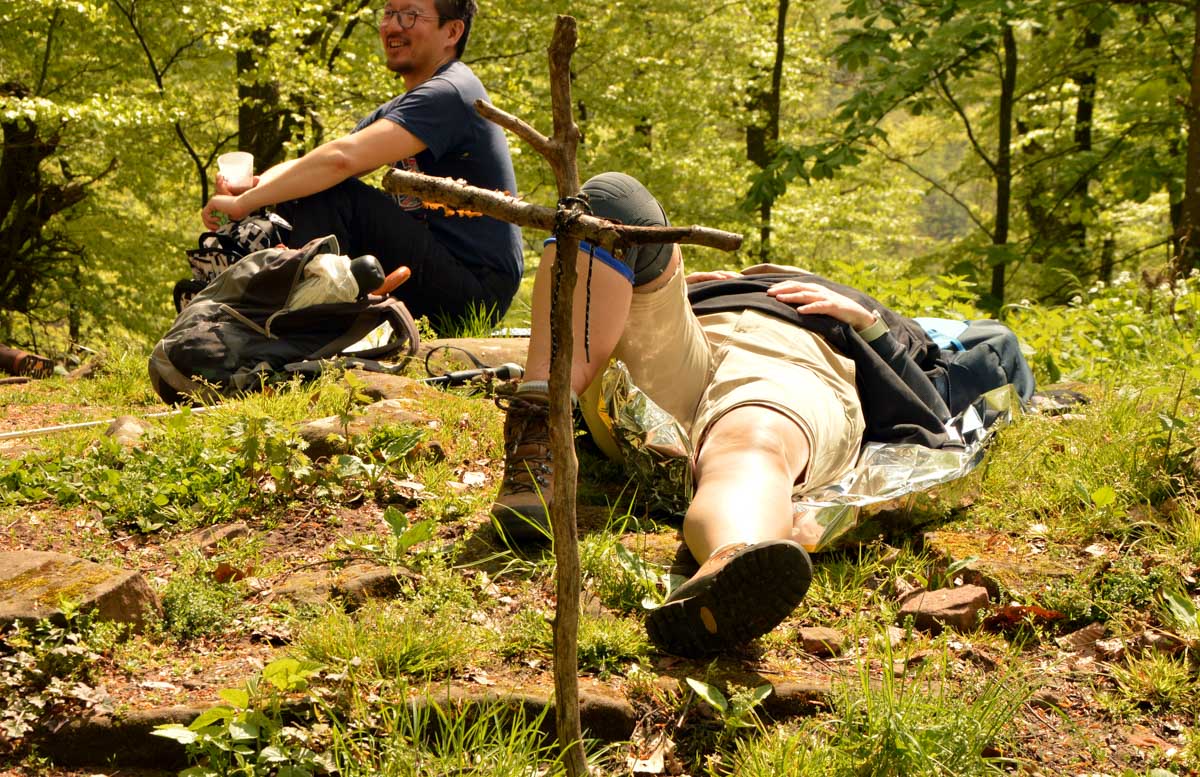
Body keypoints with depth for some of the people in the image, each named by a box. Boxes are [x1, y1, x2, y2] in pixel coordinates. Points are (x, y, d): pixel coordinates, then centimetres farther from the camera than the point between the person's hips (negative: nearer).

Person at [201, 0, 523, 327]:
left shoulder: (449, 93, -14)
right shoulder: (398, 109, 18)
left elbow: (343, 158, -26)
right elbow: (308, 165, 9)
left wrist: (244, 202, -22)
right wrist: (252, 186, -13)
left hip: (475, 289, -10)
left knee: (331, 193, -22)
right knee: (294, 196, 9)